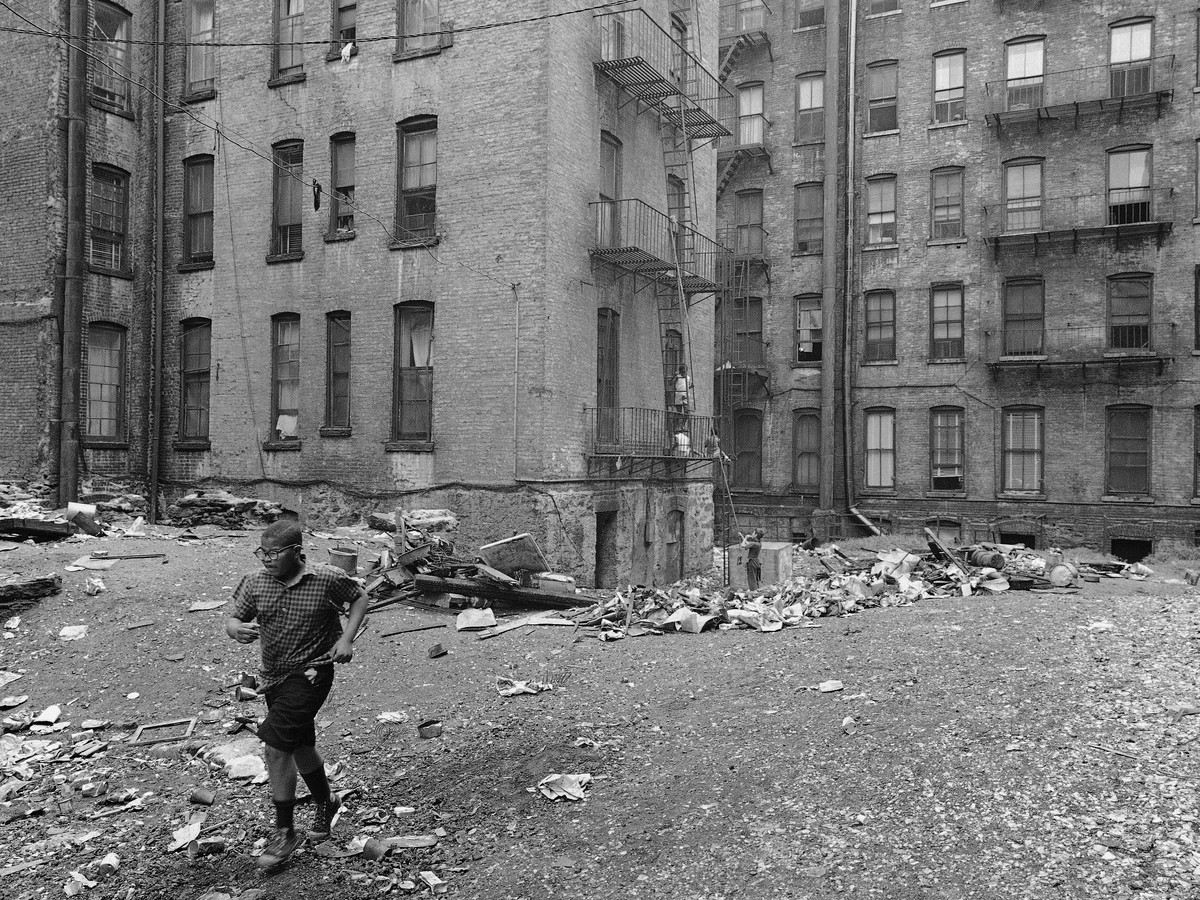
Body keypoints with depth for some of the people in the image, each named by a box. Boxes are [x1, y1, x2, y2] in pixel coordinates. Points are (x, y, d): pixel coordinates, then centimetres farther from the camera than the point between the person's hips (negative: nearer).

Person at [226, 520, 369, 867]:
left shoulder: (328, 579, -13)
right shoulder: (255, 583, -4)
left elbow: (359, 598, 2)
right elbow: (232, 620, -1)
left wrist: (346, 639, -9)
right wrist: (238, 630, -25)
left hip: (310, 673, -5)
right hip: (273, 677, 6)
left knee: (275, 745, -15)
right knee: (299, 747, 19)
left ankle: (285, 832, 1)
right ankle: (325, 803, 45)